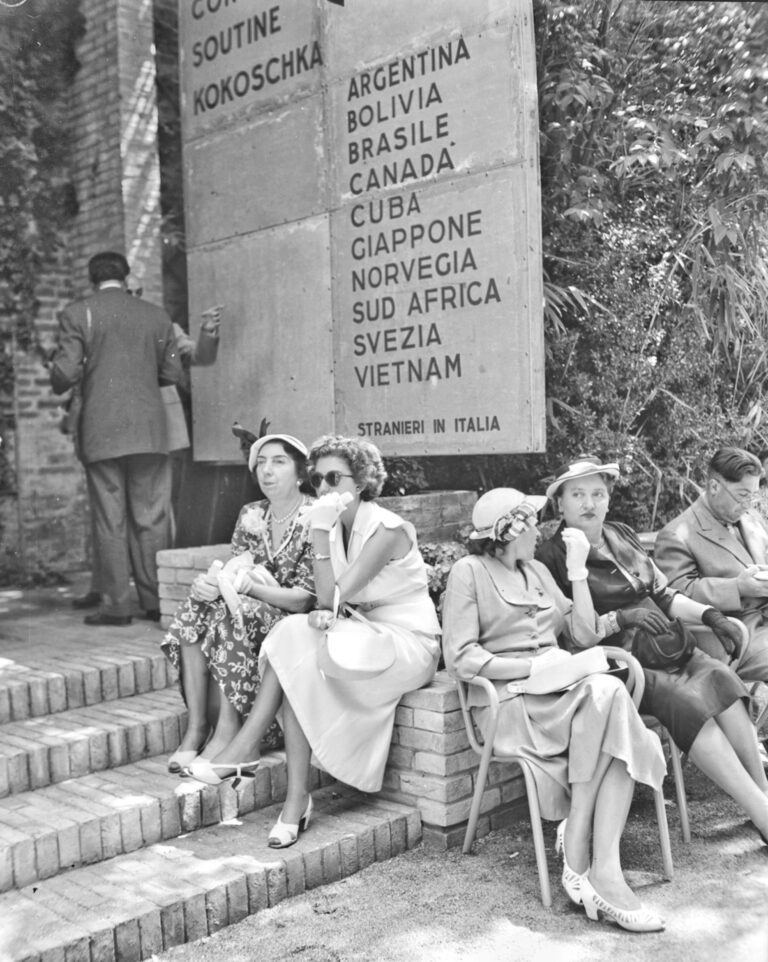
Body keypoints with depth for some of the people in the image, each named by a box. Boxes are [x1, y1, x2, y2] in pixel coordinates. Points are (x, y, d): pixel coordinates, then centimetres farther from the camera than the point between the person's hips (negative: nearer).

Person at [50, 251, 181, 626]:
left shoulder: (77, 314, -1)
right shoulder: (157, 315, 8)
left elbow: (64, 373, -7)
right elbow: (172, 373, 10)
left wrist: (58, 384, 16)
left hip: (101, 433, -2)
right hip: (150, 432, 2)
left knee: (110, 521, 3)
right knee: (152, 518, 8)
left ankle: (116, 604, 6)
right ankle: (158, 600, 12)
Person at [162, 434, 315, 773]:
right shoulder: (251, 515, 9)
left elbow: (305, 599, -15)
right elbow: (239, 566, 3)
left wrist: (251, 586, -28)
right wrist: (212, 581, -20)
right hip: (251, 615, 6)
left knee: (231, 612, -30)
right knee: (197, 607, -19)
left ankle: (227, 733, -26)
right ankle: (196, 727, -21)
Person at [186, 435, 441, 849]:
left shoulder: (386, 530, -18)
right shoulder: (336, 526, 6)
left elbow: (332, 597, -24)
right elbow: (328, 602, 2)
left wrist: (321, 531, -23)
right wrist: (322, 614, -21)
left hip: (409, 643, -7)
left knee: (300, 661, -26)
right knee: (299, 671, -22)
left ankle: (246, 747, -13)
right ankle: (296, 800, -21)